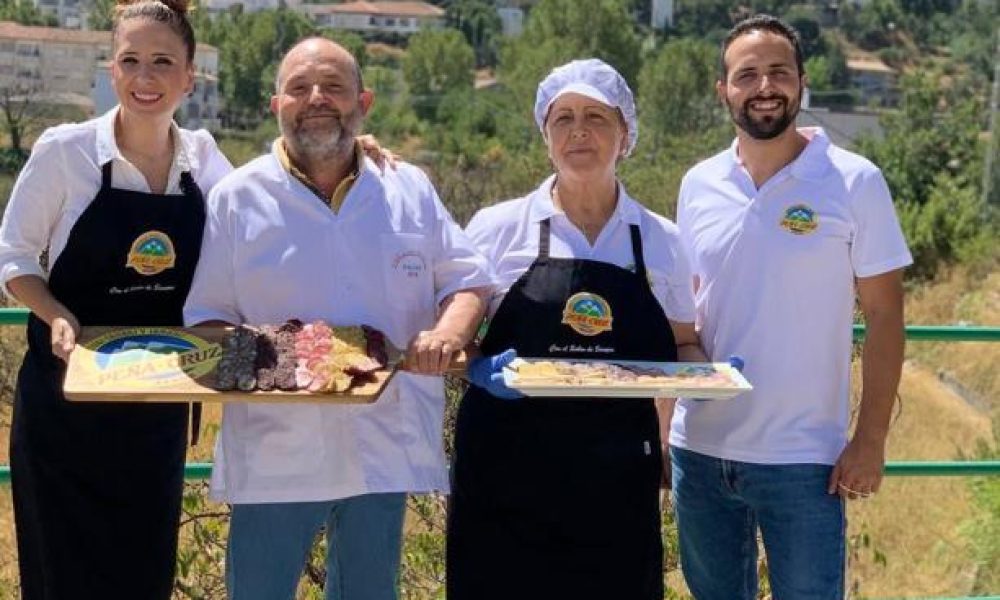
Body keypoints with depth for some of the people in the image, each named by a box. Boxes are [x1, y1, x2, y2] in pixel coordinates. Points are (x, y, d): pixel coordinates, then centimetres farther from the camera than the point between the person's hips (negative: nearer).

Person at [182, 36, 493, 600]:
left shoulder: (410, 190, 6)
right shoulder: (238, 198, 0)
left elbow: (468, 280, 8)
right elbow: (206, 317, 2)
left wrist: (449, 331, -14)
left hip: (384, 447, 2)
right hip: (276, 453, -2)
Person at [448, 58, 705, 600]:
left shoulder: (661, 241, 8)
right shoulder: (498, 228, 3)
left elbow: (681, 346, 16)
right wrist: (480, 369, -15)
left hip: (617, 484, 2)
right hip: (507, 474, -1)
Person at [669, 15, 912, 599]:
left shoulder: (855, 182, -7)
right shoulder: (699, 186, 3)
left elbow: (884, 317, -5)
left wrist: (871, 440, -10)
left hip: (803, 459, -3)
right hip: (700, 452, 4)